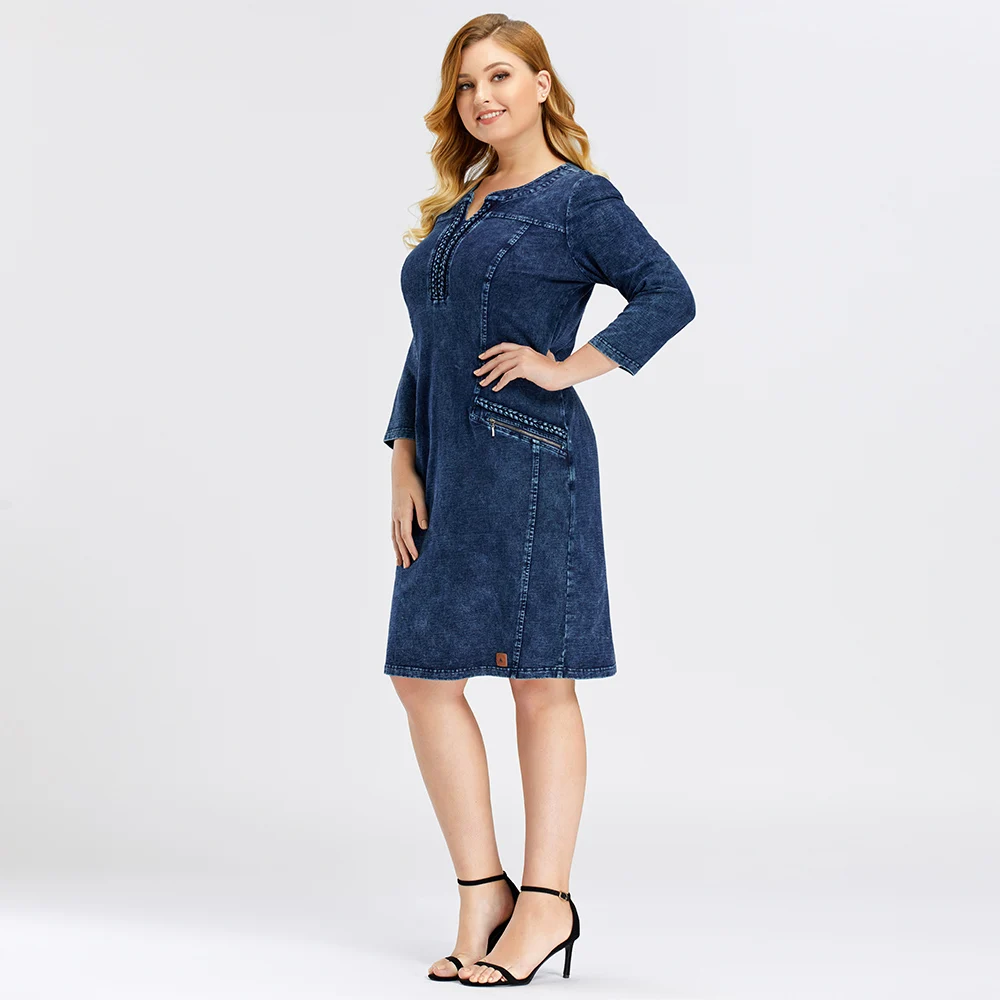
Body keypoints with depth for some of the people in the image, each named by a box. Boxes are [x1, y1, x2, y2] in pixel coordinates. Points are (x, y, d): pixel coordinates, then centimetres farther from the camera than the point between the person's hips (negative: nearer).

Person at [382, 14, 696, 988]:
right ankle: (480, 893, 13)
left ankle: (544, 902, 5)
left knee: (539, 678, -2)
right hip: (447, 464, 8)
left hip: (527, 459, -7)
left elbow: (669, 295, -13)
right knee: (423, 674, 4)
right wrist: (403, 464, 8)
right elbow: (423, 349, 17)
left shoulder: (578, 197, -2)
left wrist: (566, 366, -16)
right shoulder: (457, 208, 19)